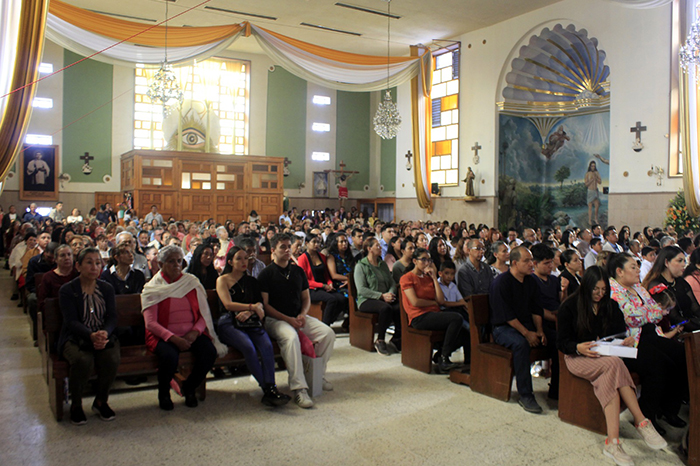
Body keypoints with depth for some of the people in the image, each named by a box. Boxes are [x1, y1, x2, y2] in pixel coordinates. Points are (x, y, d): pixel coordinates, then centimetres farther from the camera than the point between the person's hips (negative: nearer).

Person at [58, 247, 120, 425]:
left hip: (104, 336, 3)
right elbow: (71, 321, -12)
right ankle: (76, 404, -6)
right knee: (83, 361, -34)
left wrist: (104, 333, -23)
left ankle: (101, 402, -2)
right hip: (75, 339, -2)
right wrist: (91, 335, -31)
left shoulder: (107, 288, 10)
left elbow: (112, 317, 0)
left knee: (111, 359, -29)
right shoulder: (67, 290, -1)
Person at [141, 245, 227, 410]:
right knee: (169, 356, -34)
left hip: (191, 334, 3)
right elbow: (150, 323, -9)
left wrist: (195, 332, -13)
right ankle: (163, 393, 0)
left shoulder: (192, 282, 9)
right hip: (163, 335, -3)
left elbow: (204, 314, 7)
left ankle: (189, 388, 5)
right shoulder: (152, 288, 0)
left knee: (209, 352, -25)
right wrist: (174, 338, -22)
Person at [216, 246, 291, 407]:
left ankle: (270, 389, -35)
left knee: (267, 346, -29)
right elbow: (228, 304, -3)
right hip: (229, 323, -3)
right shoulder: (222, 280, 10)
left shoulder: (251, 281, 23)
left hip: (251, 322, 3)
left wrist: (249, 312, -7)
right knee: (248, 347, -33)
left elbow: (260, 304, 14)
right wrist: (253, 307, -7)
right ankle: (267, 389, -28)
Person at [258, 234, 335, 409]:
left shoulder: (298, 271, 14)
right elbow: (265, 304, -7)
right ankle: (299, 389, -36)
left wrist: (302, 315, -3)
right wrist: (288, 319, -16)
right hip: (275, 319, -5)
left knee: (328, 333, -15)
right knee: (291, 337, -37)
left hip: (299, 317, 6)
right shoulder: (266, 274, -3)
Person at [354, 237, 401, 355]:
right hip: (366, 300, -5)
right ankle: (380, 341, -20)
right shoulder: (361, 266, -2)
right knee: (386, 308, -36)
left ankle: (396, 340, -15)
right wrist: (382, 296, -18)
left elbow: (392, 282, 14)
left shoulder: (383, 264, 18)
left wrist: (390, 293, -9)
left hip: (385, 298, 5)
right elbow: (362, 289, -12)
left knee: (400, 307, -26)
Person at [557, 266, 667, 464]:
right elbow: (562, 342, -5)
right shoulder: (569, 306, -2)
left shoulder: (611, 306, 13)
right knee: (614, 364, -36)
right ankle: (641, 422, -38)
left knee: (608, 378, -35)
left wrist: (627, 341, -10)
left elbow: (620, 332, 15)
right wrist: (579, 348, -27)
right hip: (578, 357, -4)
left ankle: (613, 440, -44)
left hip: (607, 357, 4)